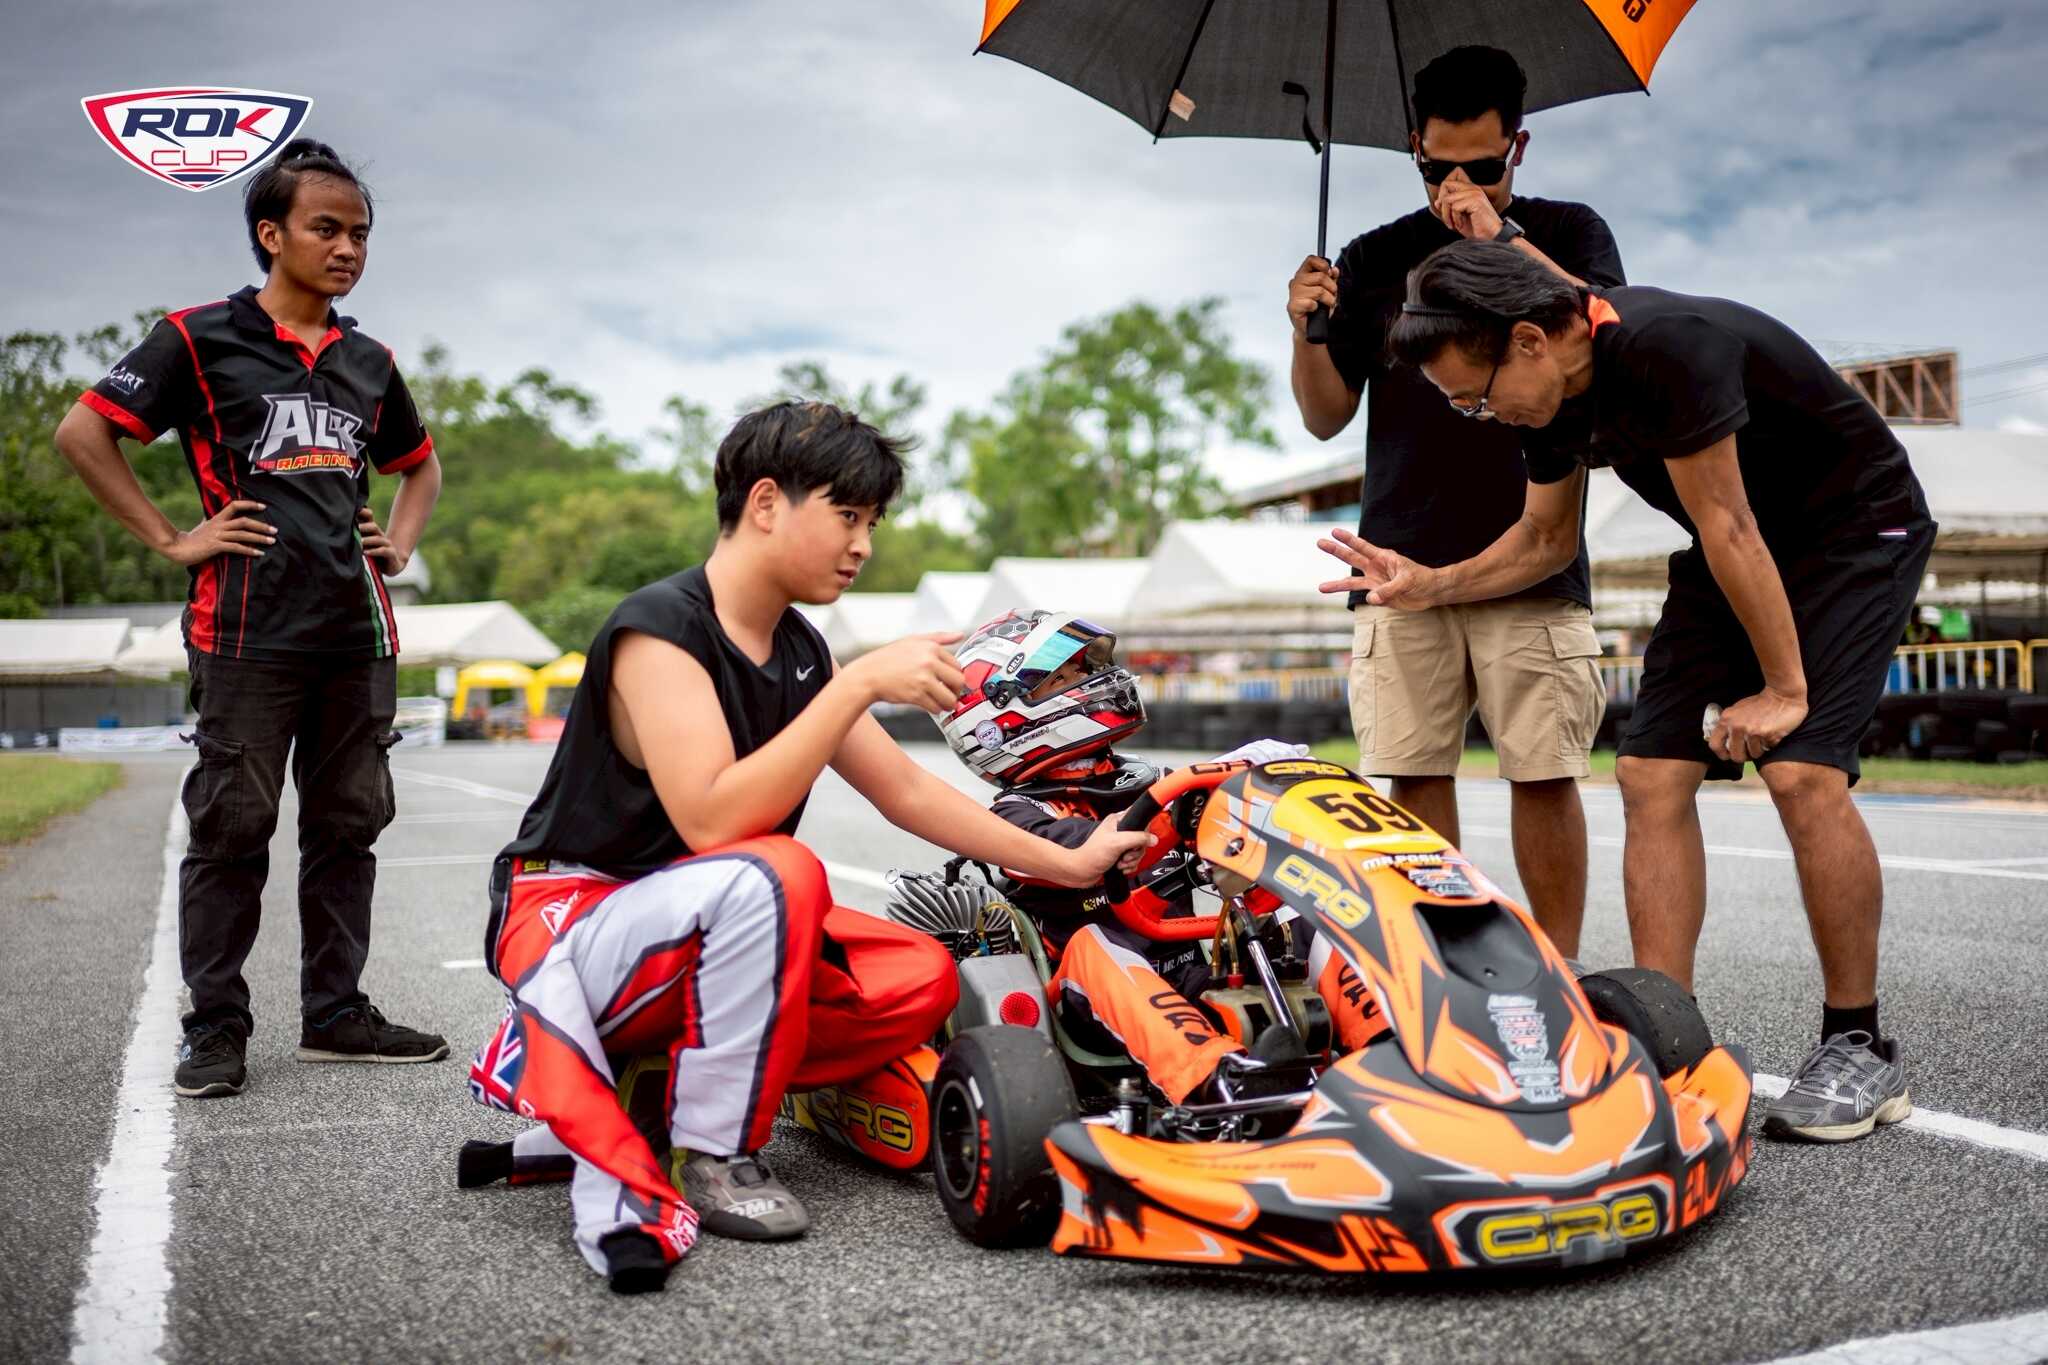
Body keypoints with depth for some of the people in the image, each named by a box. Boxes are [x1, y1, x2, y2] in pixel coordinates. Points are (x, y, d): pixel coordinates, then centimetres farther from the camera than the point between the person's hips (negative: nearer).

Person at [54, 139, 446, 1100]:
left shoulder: (368, 363, 15)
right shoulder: (201, 338, 0)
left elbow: (418, 464, 31)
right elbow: (83, 433, -2)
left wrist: (401, 543, 13)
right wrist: (172, 539, -7)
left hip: (358, 630, 5)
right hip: (247, 632, -5)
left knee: (347, 827, 9)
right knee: (232, 830, 0)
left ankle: (335, 1013, 19)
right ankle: (215, 1028, 10)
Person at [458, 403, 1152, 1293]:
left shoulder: (799, 651, 6)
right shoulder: (659, 629, -19)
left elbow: (908, 794, 11)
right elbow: (711, 819, -32)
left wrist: (1068, 865, 8)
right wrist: (860, 684, -30)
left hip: (686, 937, 9)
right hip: (566, 924, -9)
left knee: (920, 978, -7)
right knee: (775, 875, -35)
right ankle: (709, 1155, -15)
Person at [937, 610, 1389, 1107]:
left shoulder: (1138, 779, 20)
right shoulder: (1018, 814, 2)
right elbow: (1094, 851, -19)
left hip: (1198, 977, 5)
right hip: (1106, 996, -5)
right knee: (1092, 944, -34)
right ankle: (1216, 1078, -57)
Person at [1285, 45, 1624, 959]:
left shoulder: (1568, 232, 12)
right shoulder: (1375, 259, 15)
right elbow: (1327, 416, 13)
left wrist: (1502, 238, -14)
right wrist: (1308, 333, -6)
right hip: (1402, 564, 2)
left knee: (1544, 774, -4)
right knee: (1413, 778, 0)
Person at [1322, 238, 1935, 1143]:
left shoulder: (1665, 346, -32)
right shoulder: (1551, 390, -6)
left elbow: (1726, 526, -26)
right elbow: (1547, 537, 9)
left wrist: (1785, 687, -19)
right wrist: (1431, 585, -4)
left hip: (1857, 531, -8)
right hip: (1738, 551, 8)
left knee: (1801, 770, -22)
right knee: (1652, 772, -6)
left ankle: (1861, 1050, -6)